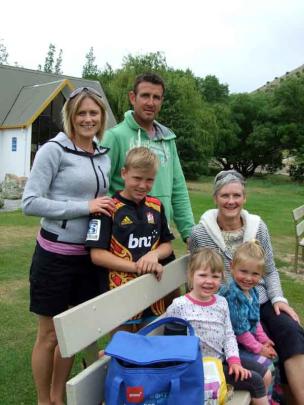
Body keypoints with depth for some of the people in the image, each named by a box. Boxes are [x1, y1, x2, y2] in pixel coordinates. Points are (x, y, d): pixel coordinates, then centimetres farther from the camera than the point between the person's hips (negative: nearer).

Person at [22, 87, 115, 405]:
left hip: (88, 256, 6)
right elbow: (30, 203, -17)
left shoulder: (103, 157, 8)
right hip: (55, 255, -6)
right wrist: (85, 207, -20)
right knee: (49, 335, 10)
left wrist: (109, 208, -1)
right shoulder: (54, 150, -11)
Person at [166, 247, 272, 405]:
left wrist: (234, 361, -6)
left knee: (265, 374, 12)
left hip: (222, 358, 7)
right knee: (255, 381, -8)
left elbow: (229, 335, 7)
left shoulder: (222, 302, 1)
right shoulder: (179, 306, -18)